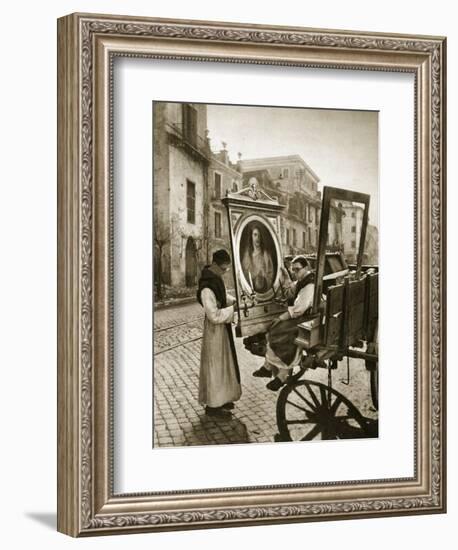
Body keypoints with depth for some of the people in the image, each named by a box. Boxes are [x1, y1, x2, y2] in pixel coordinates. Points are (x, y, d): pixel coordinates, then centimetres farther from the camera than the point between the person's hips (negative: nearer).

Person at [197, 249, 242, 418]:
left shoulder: (216, 278, 1)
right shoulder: (207, 288, -28)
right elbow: (214, 316, -27)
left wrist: (235, 301, 2)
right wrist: (233, 309, -22)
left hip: (222, 327, 10)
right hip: (214, 329, -10)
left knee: (223, 362, 19)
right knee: (215, 364, 1)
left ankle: (220, 399, 32)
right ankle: (212, 405, 12)